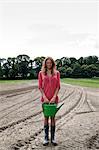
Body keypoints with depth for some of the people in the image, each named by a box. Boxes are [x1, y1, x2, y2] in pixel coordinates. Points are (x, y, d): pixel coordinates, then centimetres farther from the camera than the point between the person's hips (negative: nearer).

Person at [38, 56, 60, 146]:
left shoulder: (57, 73, 4)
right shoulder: (41, 73, 3)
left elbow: (58, 86, 0)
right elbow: (40, 86, 0)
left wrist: (54, 97, -11)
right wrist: (44, 97, -11)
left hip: (54, 98, 0)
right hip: (45, 98, 0)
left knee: (53, 117, 7)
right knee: (46, 117, 6)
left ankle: (53, 138, 15)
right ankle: (46, 138, 14)